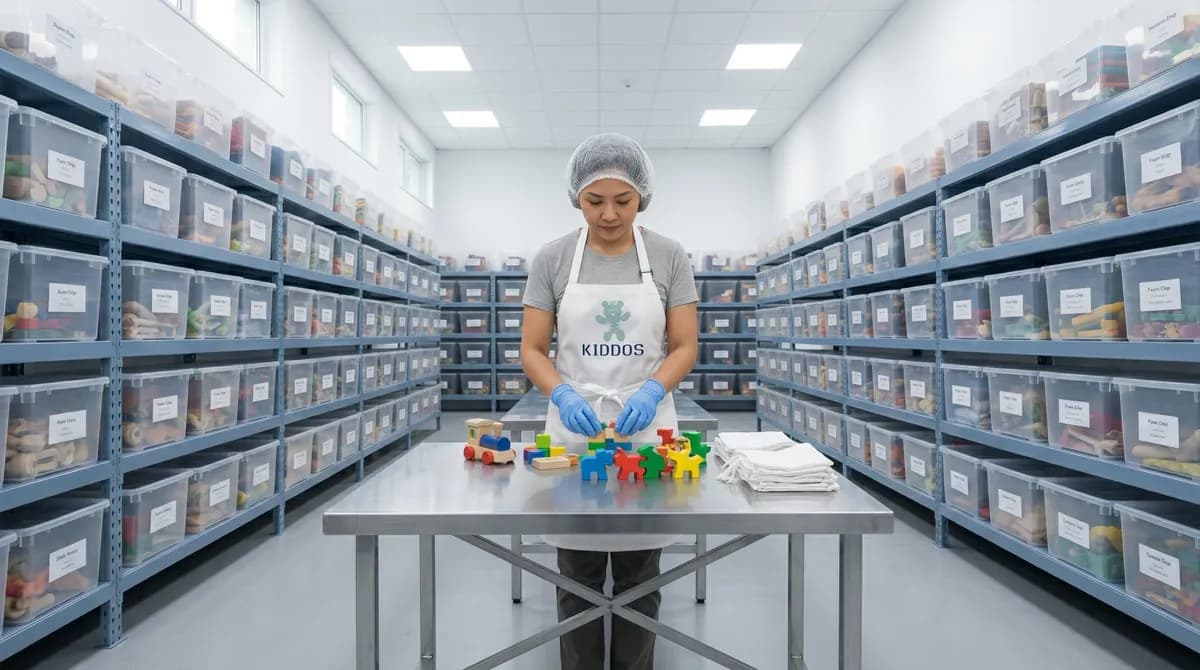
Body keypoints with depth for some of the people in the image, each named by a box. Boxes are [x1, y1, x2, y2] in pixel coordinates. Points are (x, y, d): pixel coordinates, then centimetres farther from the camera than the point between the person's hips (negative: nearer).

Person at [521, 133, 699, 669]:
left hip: (647, 430, 1)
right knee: (578, 577, 12)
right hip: (573, 430, 0)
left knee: (638, 578, 13)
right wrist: (562, 394, -20)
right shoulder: (552, 258, -1)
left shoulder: (669, 256, 0)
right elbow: (532, 349, -1)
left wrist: (651, 390, -21)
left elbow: (685, 347, -1)